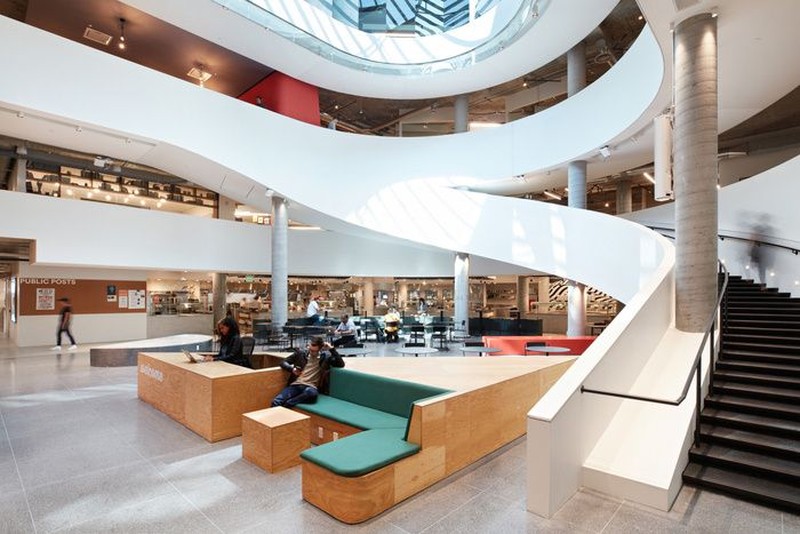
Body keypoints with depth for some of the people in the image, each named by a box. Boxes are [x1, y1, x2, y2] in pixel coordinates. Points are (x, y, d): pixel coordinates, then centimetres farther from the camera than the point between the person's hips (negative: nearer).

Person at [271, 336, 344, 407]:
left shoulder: (326, 356, 6)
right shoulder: (300, 352, 10)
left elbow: (341, 364, -1)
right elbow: (283, 363, 14)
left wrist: (332, 349, -8)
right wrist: (292, 369, -8)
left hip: (310, 387, -1)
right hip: (295, 385, 2)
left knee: (311, 392, -40)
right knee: (276, 402, -26)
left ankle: (286, 404, -27)